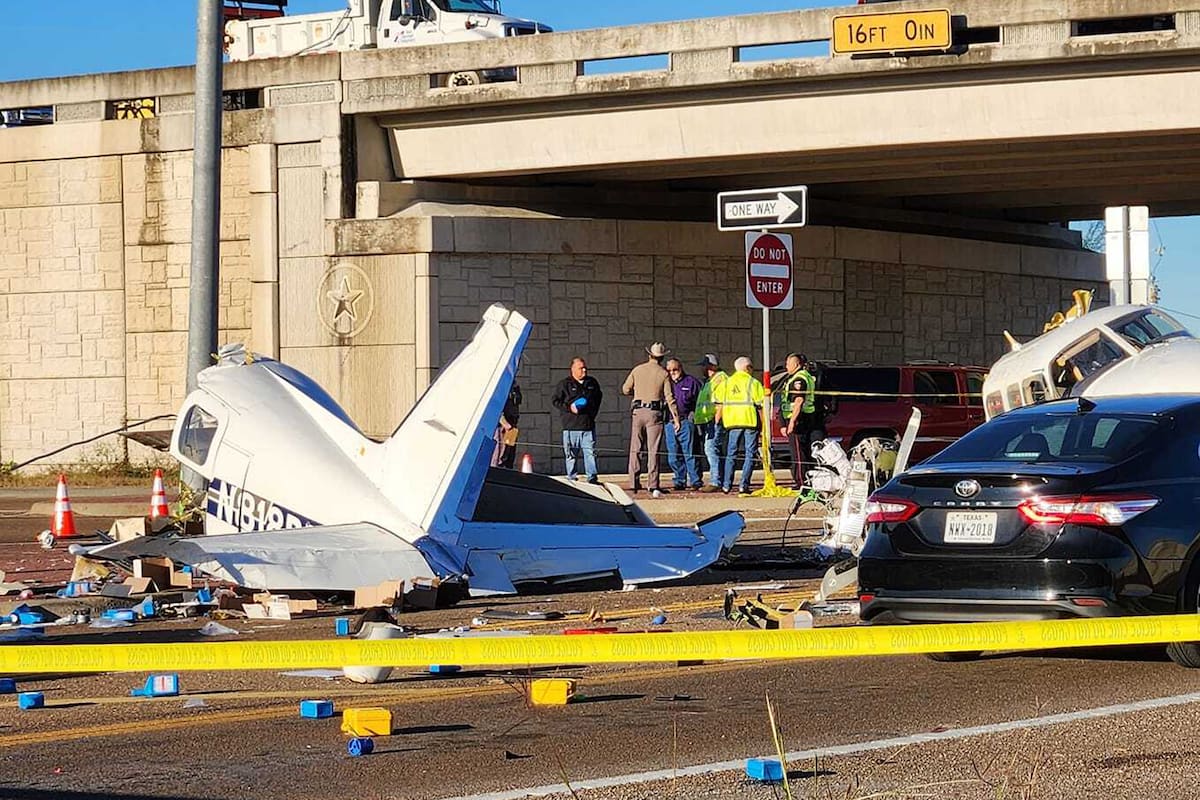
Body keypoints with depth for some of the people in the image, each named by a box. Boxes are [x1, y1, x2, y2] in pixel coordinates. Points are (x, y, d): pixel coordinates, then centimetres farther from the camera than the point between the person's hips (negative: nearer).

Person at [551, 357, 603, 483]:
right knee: (571, 454, 2)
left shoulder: (592, 383, 12)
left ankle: (592, 477, 2)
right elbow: (554, 400, 0)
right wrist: (569, 407, -11)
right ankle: (572, 479, 8)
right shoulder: (564, 384, -1)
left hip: (588, 425, 3)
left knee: (590, 452, 0)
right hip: (571, 426, -3)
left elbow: (598, 397, 28)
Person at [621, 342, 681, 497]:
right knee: (653, 450, -2)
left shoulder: (637, 370, 5)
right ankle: (653, 486, -8)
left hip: (638, 411, 2)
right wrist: (676, 417, -3)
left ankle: (633, 484, 7)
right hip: (654, 413, -2)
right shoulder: (663, 374, -2)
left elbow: (625, 389, 11)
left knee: (635, 449, 9)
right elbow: (669, 397, -6)